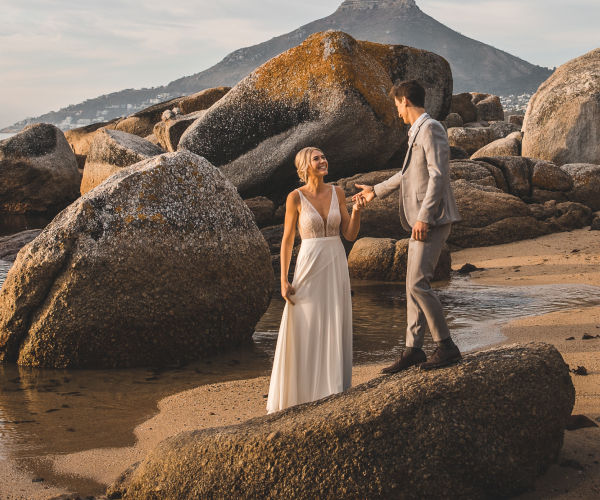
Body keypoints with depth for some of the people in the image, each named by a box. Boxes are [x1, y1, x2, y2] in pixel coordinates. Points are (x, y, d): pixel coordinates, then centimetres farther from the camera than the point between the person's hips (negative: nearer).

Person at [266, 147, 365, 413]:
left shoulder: (337, 193, 5)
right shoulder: (295, 197, -5)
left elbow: (351, 235, 5)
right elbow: (287, 240, -3)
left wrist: (357, 210, -13)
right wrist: (284, 280, -8)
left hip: (336, 266, 4)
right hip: (309, 267, -3)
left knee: (334, 330, 6)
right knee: (305, 331, -1)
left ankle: (333, 391, 16)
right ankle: (301, 393, 10)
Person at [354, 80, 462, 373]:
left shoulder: (431, 129, -10)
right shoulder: (416, 132, 21)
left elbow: (437, 175, -20)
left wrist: (424, 217, -24)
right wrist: (377, 191, 45)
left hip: (432, 220, -10)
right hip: (420, 220, 10)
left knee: (418, 283, -14)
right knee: (414, 285, 10)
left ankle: (446, 347, -6)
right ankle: (413, 349, 15)